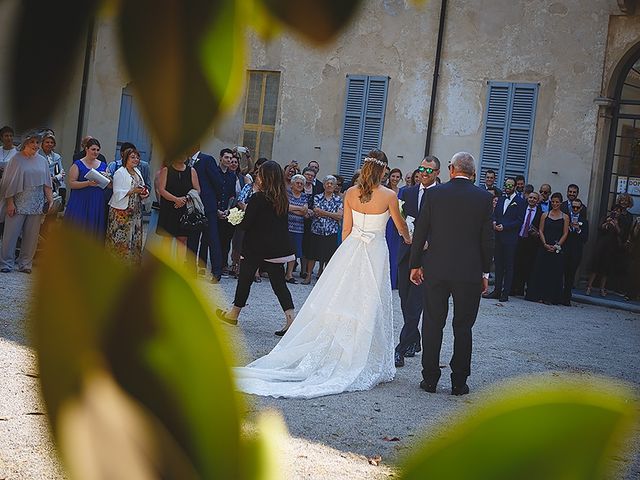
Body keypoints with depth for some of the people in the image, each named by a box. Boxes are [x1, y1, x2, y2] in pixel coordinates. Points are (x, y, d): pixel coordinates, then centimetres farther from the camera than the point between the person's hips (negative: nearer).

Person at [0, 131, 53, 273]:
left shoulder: (42, 161, 9)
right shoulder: (16, 159, -1)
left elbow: (47, 183, 12)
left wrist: (50, 199, 0)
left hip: (36, 204, 3)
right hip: (18, 203, -3)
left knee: (31, 235, 4)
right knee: (12, 232, -2)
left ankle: (25, 263, 12)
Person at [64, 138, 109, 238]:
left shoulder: (103, 166, 13)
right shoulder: (78, 165, 0)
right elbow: (71, 183, -9)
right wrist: (88, 183, -21)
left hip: (97, 205, 4)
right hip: (80, 204, -4)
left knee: (94, 232, 1)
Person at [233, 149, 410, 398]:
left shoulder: (350, 193, 2)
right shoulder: (388, 196, -7)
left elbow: (346, 228, 6)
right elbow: (400, 224, 8)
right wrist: (407, 238, 30)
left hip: (350, 248, 3)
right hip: (375, 252, -3)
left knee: (339, 303, 8)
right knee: (367, 308, 2)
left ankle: (325, 355, 7)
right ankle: (360, 364, 5)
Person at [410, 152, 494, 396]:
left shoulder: (433, 193, -2)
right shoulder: (484, 197, -2)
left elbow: (420, 231, 0)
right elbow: (487, 238, -1)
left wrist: (415, 265, 9)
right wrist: (485, 271, 8)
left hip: (436, 270, 0)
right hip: (470, 273, 0)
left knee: (432, 325, 8)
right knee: (463, 328, 7)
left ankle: (430, 379, 11)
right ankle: (459, 382, 10)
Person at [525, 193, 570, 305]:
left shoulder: (565, 217, 5)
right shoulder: (545, 215, 8)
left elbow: (565, 233, 1)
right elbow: (541, 230, 4)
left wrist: (557, 246, -10)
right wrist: (545, 244, -10)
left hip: (558, 248, -1)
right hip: (544, 247, 1)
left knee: (555, 273, -1)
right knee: (541, 271, -1)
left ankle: (551, 297, 4)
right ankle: (540, 295, 5)